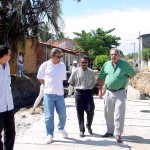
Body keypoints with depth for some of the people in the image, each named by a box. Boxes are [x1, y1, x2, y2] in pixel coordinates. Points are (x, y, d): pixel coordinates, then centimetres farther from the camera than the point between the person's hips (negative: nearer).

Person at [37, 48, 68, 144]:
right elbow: (40, 78, 6)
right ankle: (50, 134, 16)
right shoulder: (45, 65, -4)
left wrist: (57, 86, 9)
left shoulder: (62, 65, 4)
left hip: (60, 94, 3)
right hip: (49, 94, -2)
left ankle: (61, 128, 35)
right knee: (49, 116, 2)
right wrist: (48, 85, 6)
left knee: (63, 114, 8)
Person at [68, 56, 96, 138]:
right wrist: (78, 86, 10)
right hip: (79, 93, -1)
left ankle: (88, 126, 25)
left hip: (88, 92, 1)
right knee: (80, 112, 3)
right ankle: (81, 130, 14)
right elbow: (70, 82, 9)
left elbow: (93, 82, 20)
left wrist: (89, 87, 10)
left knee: (90, 111, -3)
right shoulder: (76, 71, -3)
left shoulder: (91, 72, 3)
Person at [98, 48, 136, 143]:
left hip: (120, 93, -4)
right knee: (108, 114, 13)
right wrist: (100, 90, 7)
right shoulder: (106, 64, 3)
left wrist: (124, 78, 2)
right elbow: (102, 78, 9)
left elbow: (133, 73, 9)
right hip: (109, 92, 4)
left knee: (119, 115, -3)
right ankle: (110, 131, 28)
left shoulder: (125, 64, -6)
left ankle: (118, 134, 5)